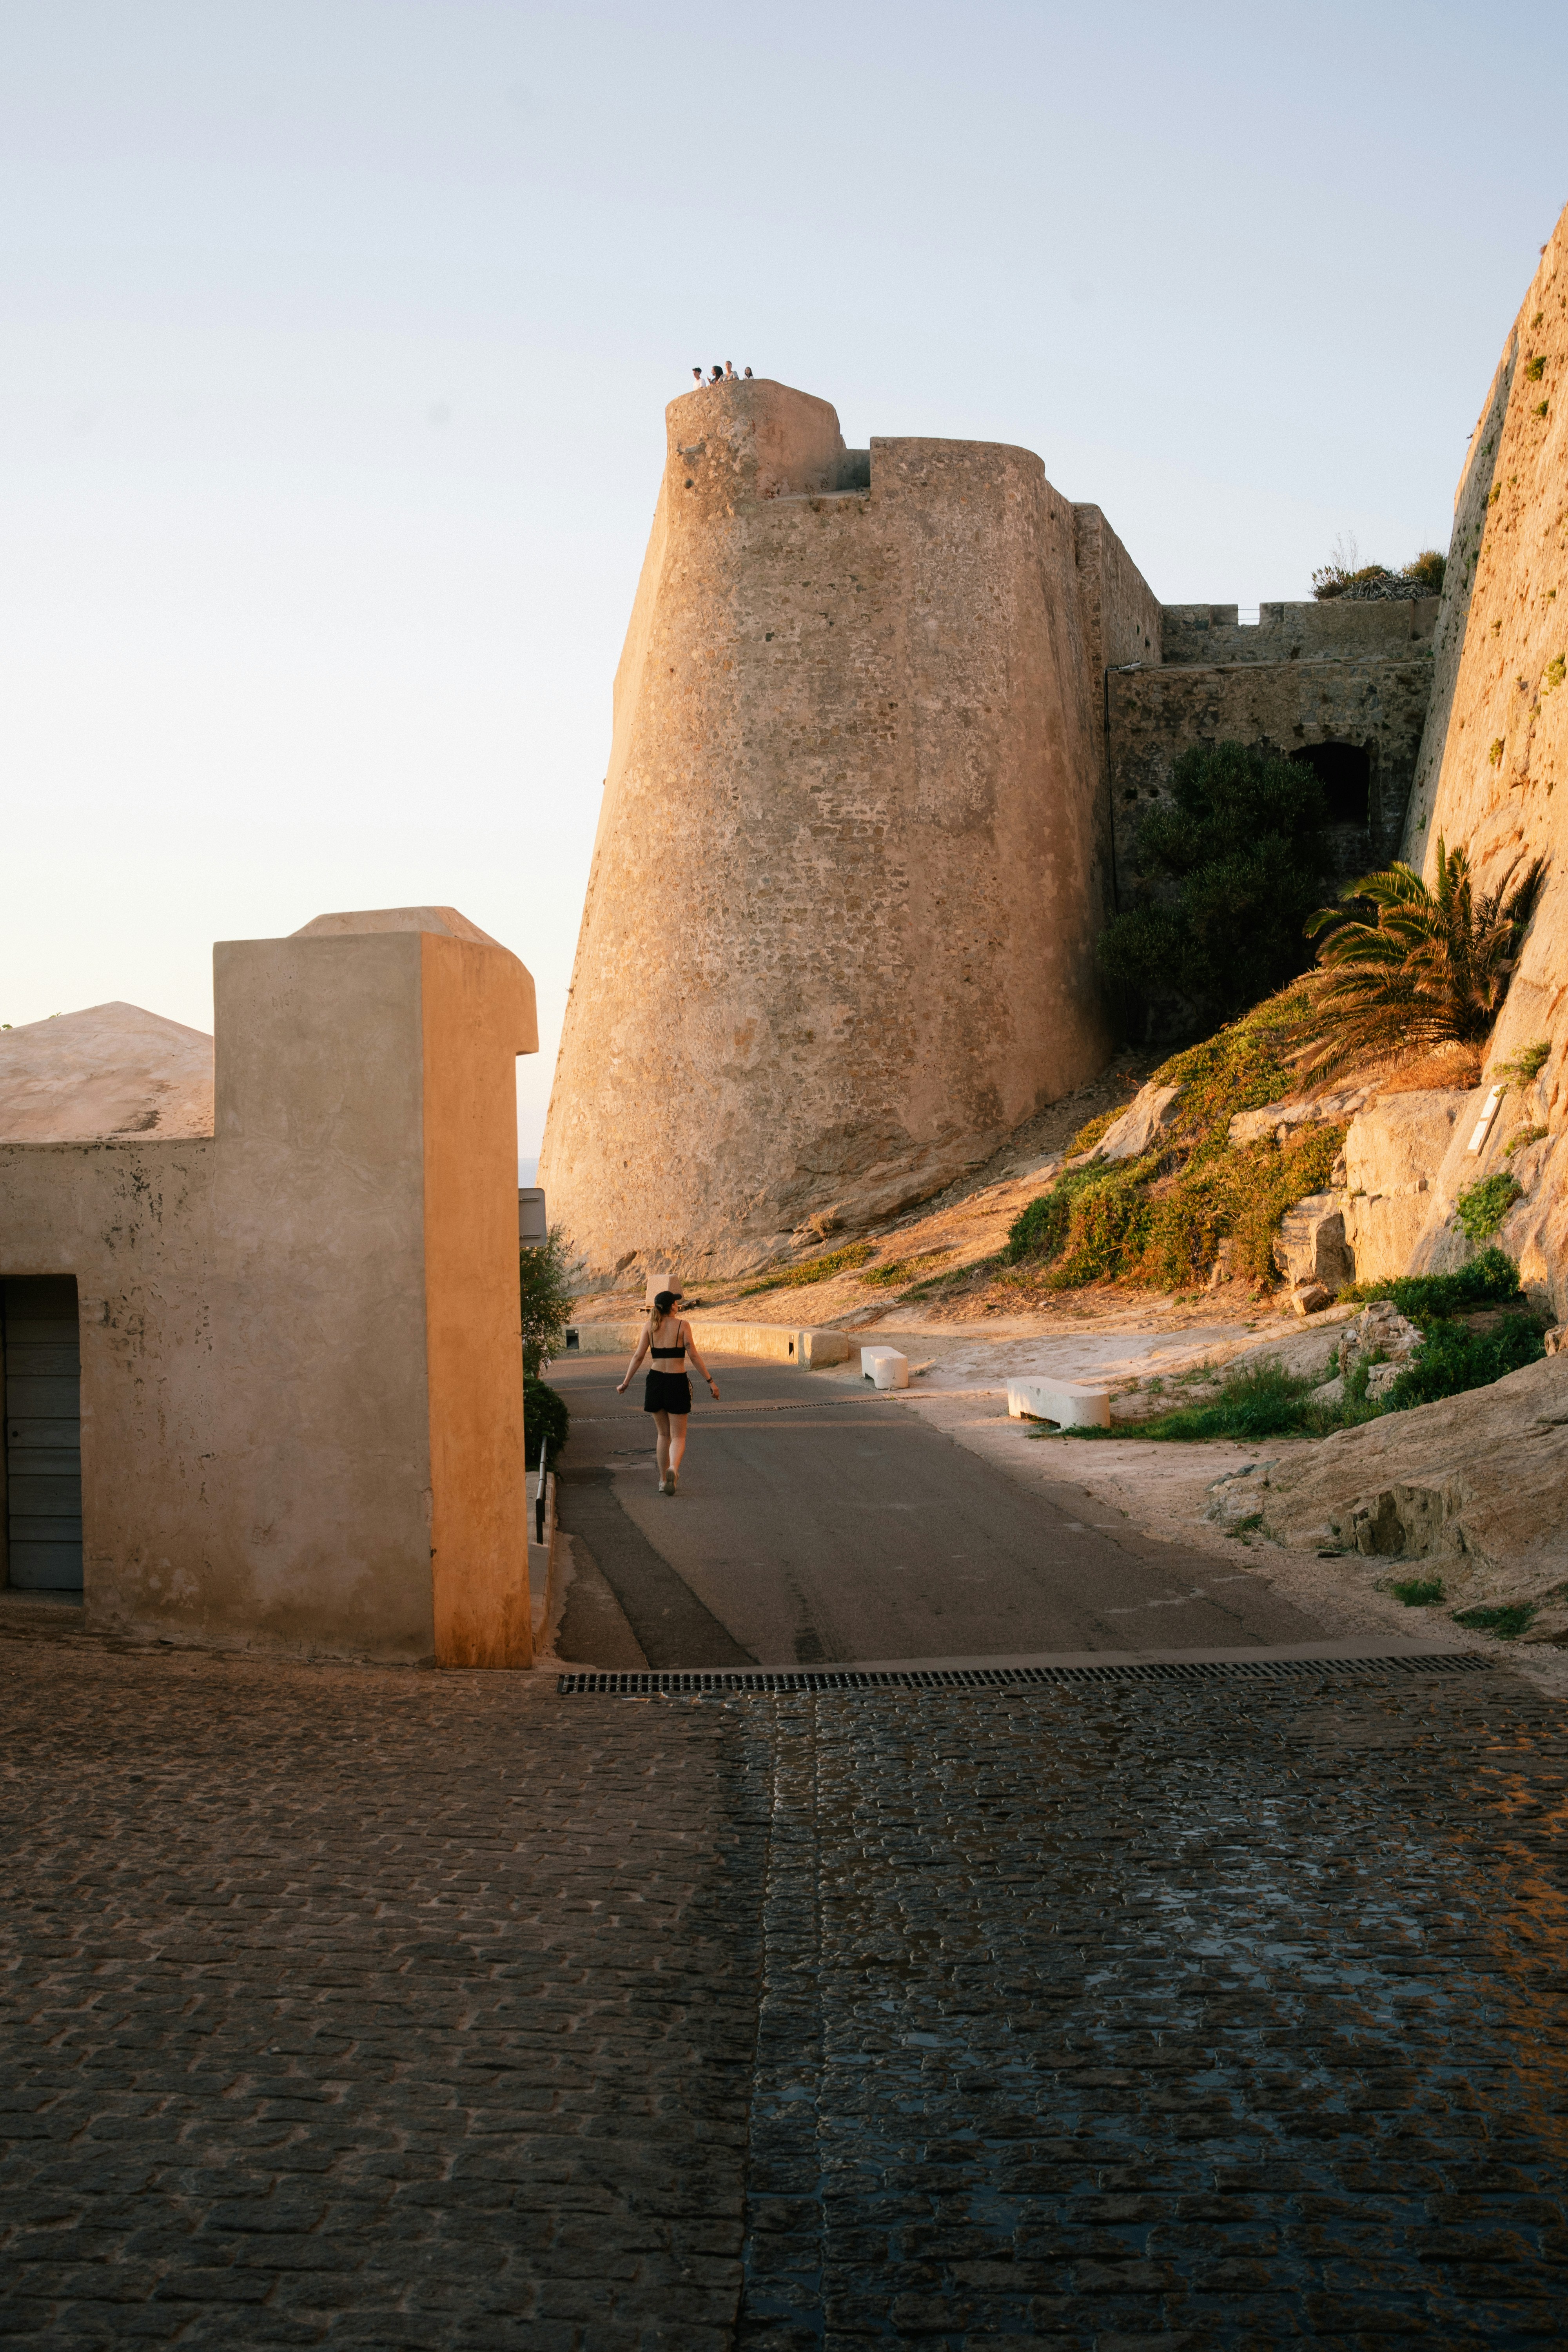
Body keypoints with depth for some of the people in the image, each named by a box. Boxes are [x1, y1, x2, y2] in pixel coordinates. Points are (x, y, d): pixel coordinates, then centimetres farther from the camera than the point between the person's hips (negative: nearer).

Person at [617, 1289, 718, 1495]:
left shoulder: (651, 1326, 2)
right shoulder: (682, 1325, -7)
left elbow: (638, 1356, -1)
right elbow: (694, 1356, -10)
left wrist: (626, 1383, 5)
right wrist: (711, 1382, -5)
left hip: (655, 1381, 3)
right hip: (677, 1381, -3)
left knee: (664, 1434, 19)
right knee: (678, 1437, 3)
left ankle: (663, 1480, 21)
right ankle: (673, 1468, -26)